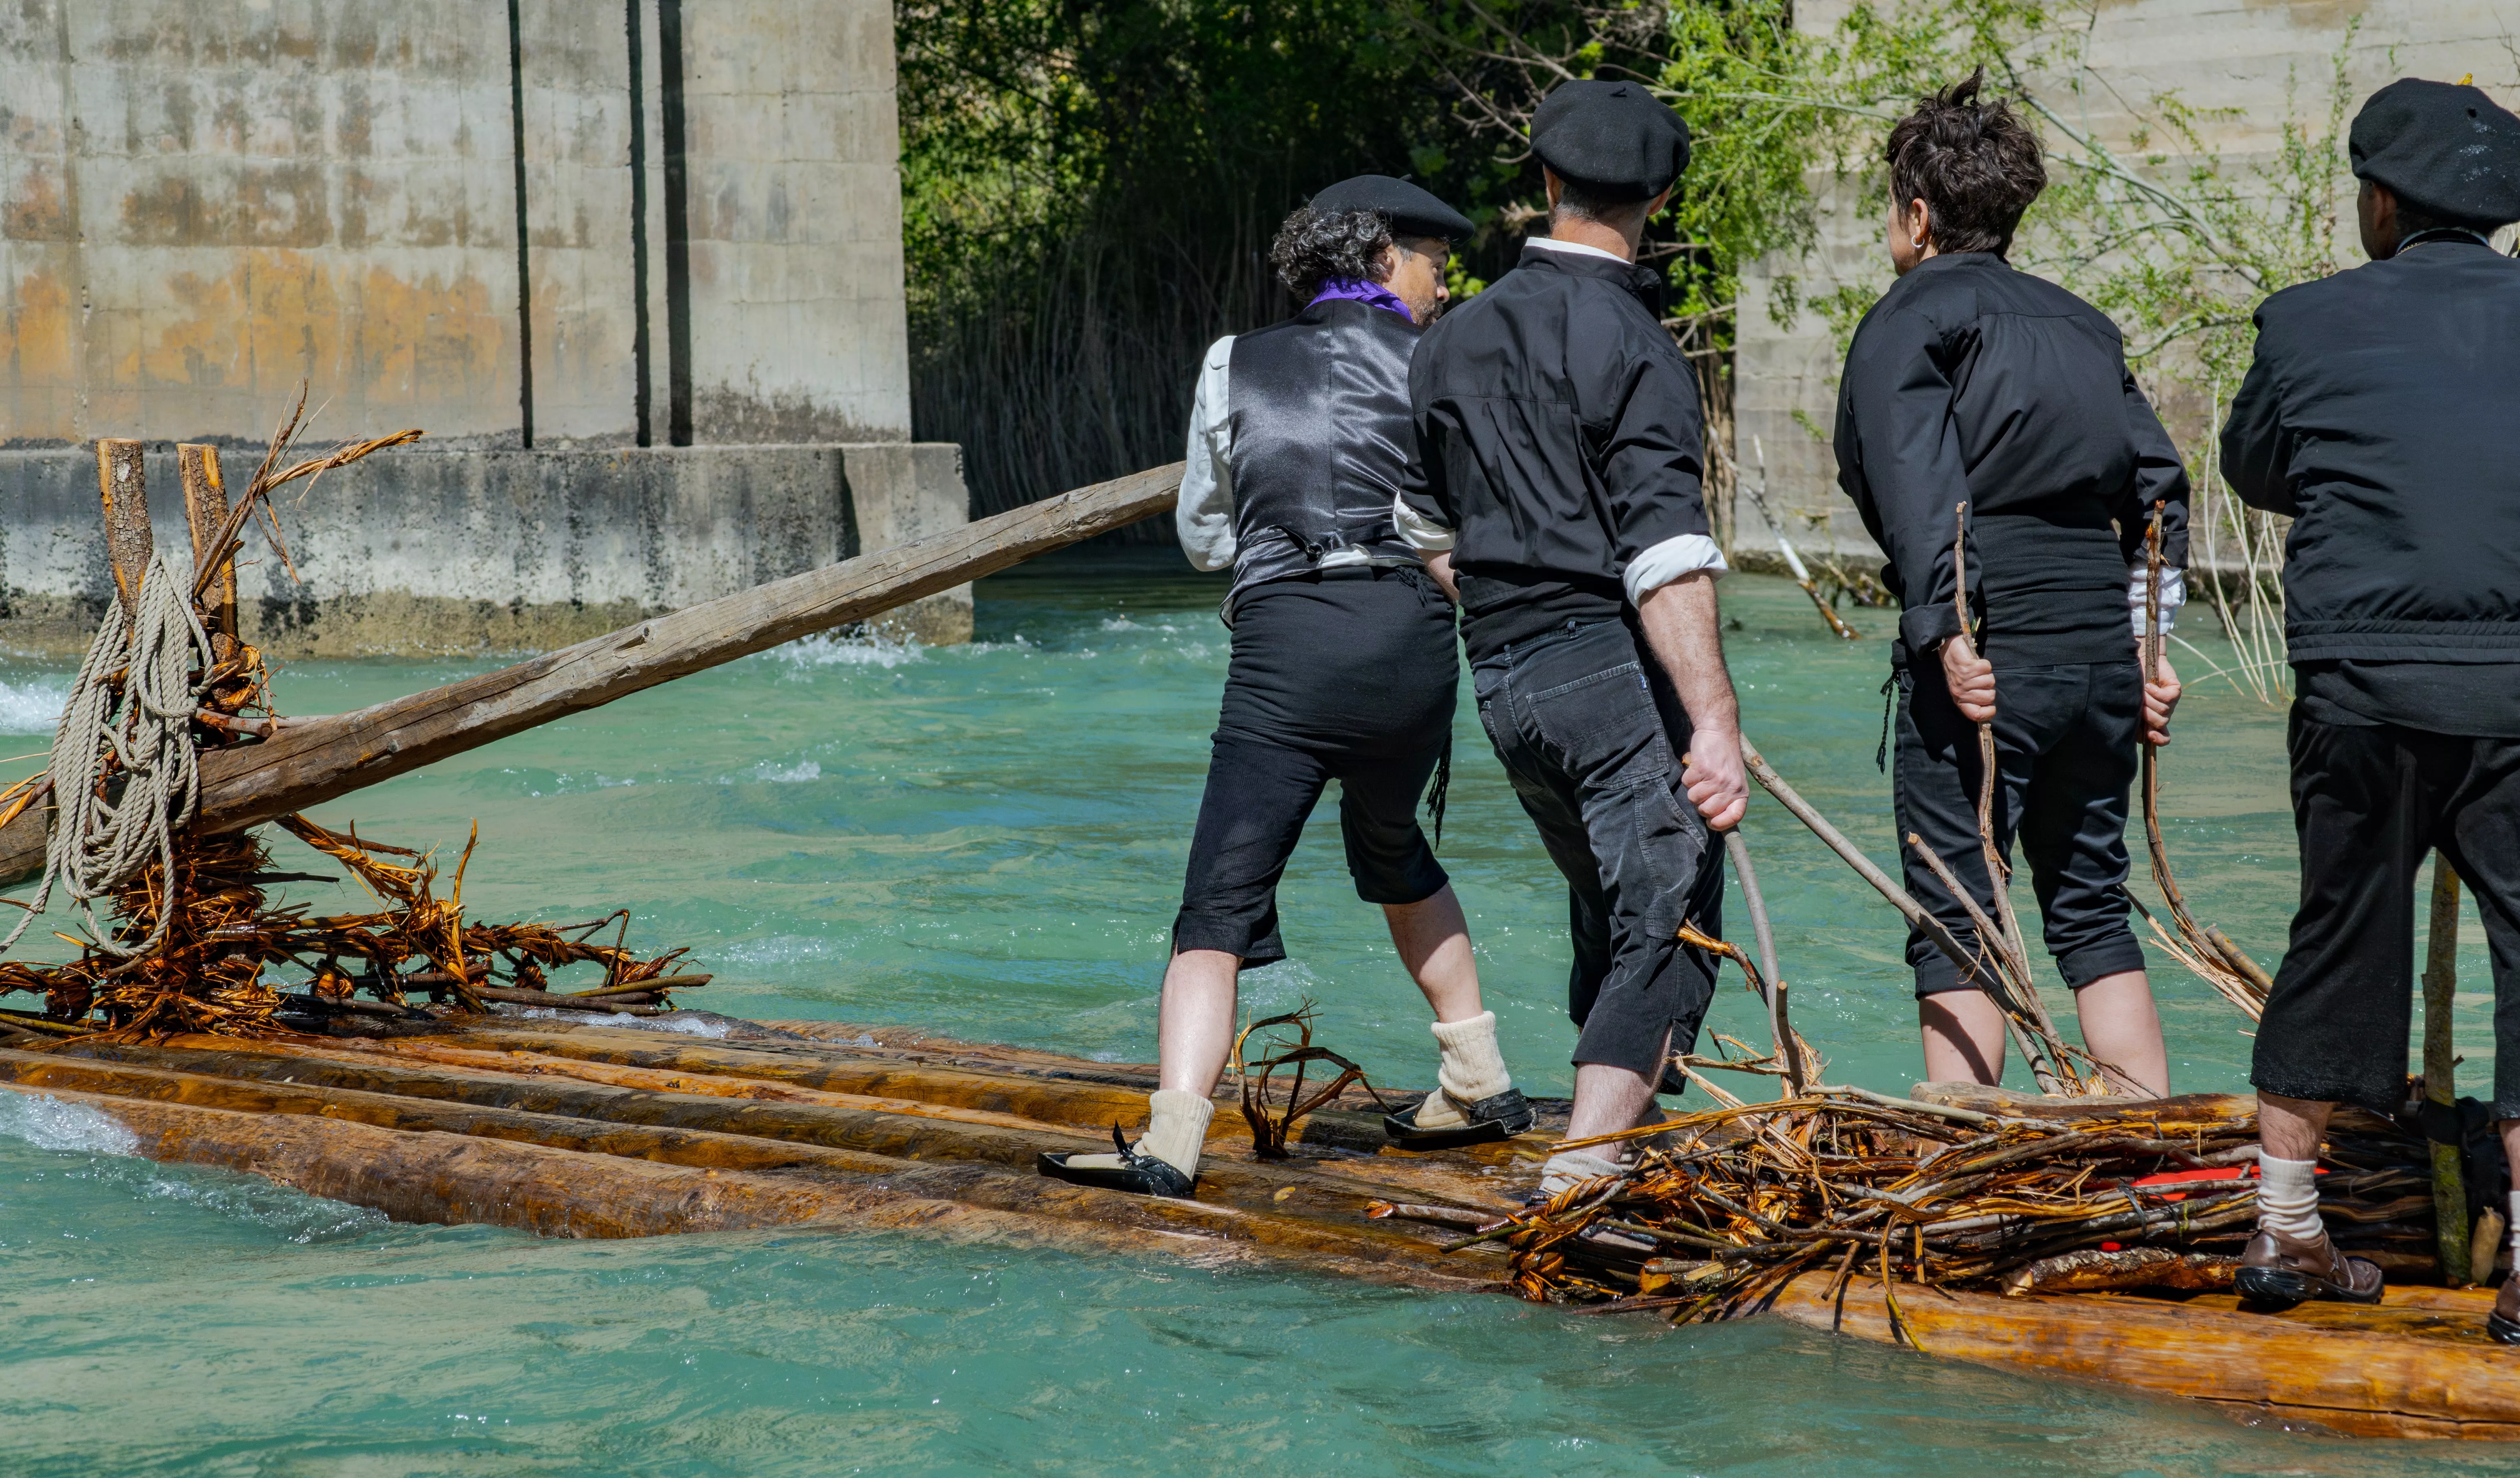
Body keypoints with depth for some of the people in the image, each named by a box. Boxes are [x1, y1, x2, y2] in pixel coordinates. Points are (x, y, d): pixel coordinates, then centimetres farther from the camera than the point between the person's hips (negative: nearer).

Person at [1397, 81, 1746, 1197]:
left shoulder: (1456, 339, 12)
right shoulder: (1631, 347, -11)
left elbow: (1428, 527, 22)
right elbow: (1664, 555, -19)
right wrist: (1714, 718, -22)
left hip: (1500, 676, 8)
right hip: (1611, 662, -8)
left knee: (1609, 916, 20)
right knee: (1669, 927, -5)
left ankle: (1621, 1136, 27)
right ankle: (1584, 1172, -16)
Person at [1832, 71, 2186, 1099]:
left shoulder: (1910, 319, -1)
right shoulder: (2081, 325, 19)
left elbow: (1917, 482, -15)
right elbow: (2158, 483, 17)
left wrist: (1947, 631, -20)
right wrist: (2150, 645, 18)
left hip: (1981, 658, -6)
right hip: (2102, 648, 6)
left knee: (1953, 926, -1)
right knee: (2092, 910, 15)